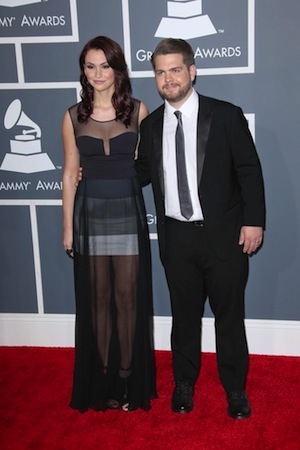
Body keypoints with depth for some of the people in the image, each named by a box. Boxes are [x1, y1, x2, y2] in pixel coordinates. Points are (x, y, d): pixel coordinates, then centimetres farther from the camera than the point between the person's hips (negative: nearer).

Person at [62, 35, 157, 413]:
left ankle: (127, 374, 19)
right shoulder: (74, 116, 3)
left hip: (128, 212, -1)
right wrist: (67, 226, 4)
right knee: (98, 296, 9)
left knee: (128, 295, 5)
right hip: (90, 213, 1)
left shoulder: (138, 111, 0)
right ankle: (103, 375, 21)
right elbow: (70, 174, 5)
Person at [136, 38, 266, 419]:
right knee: (184, 315, 15)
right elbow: (142, 173, 14)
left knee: (229, 315, 10)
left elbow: (249, 171, -4)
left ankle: (235, 389, 27)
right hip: (176, 237, 3)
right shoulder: (150, 126, 5)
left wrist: (253, 221, -9)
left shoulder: (226, 116, -5)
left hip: (223, 235, -2)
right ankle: (184, 383, 33)